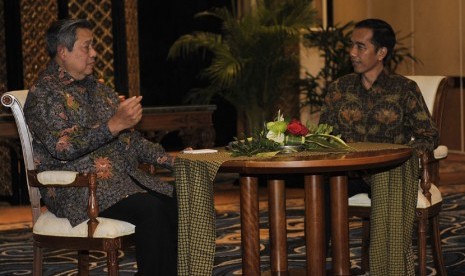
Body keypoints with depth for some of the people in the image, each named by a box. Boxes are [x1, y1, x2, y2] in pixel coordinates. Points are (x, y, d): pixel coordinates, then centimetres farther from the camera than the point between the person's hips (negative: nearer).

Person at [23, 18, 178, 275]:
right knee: (150, 208, -31)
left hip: (124, 177, 7)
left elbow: (131, 139, 24)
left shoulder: (100, 90, 21)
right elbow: (62, 146, -20)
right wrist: (114, 125, -28)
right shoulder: (43, 95, -4)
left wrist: (172, 160, 10)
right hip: (77, 189, -7)